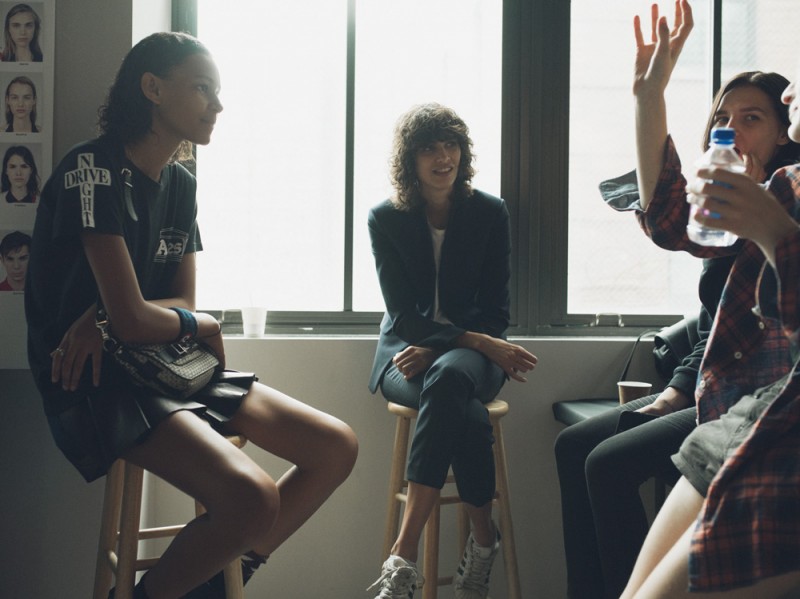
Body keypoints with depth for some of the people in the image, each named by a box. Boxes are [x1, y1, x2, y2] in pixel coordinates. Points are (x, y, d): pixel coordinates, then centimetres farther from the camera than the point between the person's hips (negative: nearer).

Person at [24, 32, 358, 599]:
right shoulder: (92, 168, -15)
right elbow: (132, 320, -21)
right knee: (252, 498, -30)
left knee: (337, 447, -1)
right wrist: (198, 326, -1)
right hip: (101, 381, -8)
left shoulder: (181, 184, 11)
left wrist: (107, 319, -13)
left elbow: (183, 303, 8)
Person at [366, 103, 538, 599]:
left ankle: (404, 558, -38)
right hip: (406, 350, 0)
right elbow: (403, 315, -6)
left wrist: (437, 349, -16)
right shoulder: (386, 219, 0)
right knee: (466, 409, -35)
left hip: (472, 349, 0)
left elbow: (496, 311, 1)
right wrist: (483, 345, -18)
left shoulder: (490, 213, 2)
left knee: (448, 377, -38)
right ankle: (483, 538, -24)